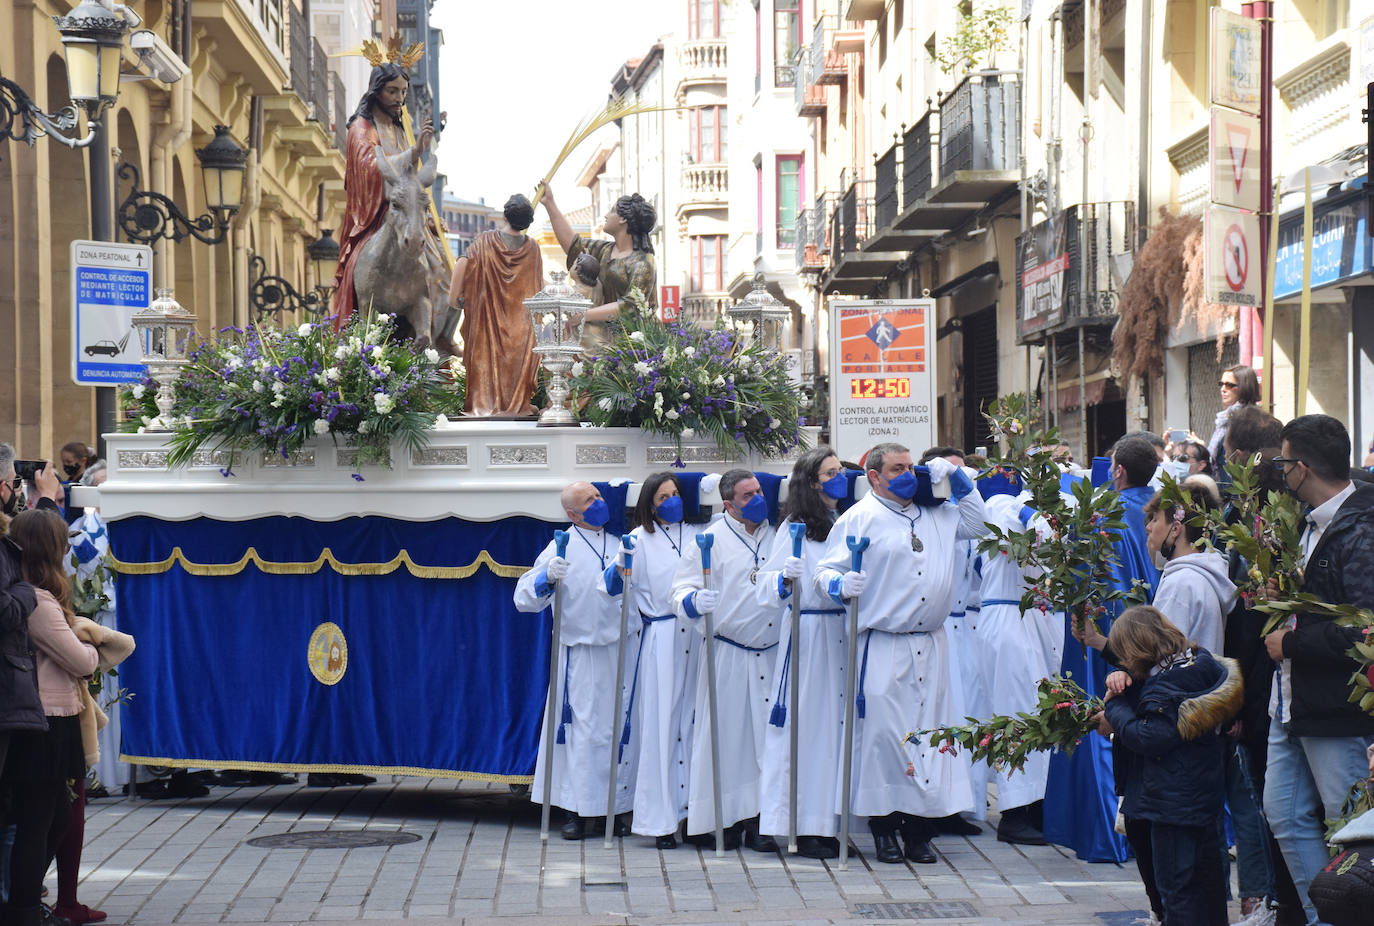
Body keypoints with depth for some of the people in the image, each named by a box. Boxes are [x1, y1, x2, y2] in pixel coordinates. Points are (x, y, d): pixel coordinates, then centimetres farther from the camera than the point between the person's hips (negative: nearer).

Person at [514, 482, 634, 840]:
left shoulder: (620, 544, 14)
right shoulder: (562, 548, 0)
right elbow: (524, 598, -7)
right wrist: (547, 578, -25)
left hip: (618, 651, 4)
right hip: (578, 656, -4)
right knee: (580, 728, -4)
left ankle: (617, 807, 11)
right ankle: (577, 811, 2)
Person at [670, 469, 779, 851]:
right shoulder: (709, 541, 2)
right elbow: (681, 592, -4)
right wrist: (695, 601, -25)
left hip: (772, 656, 3)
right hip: (727, 657, -3)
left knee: (767, 734, 1)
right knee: (726, 736, -2)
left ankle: (759, 820, 5)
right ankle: (724, 820, 4)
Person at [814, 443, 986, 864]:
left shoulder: (935, 513, 16)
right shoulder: (859, 518, -2)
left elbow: (976, 523, 30)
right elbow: (825, 571, -4)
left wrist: (957, 478, 18)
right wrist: (841, 586, -26)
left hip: (931, 646, 5)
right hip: (883, 650, -5)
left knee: (929, 731, 4)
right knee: (884, 731, -7)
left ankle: (920, 833, 11)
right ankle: (884, 829, 3)